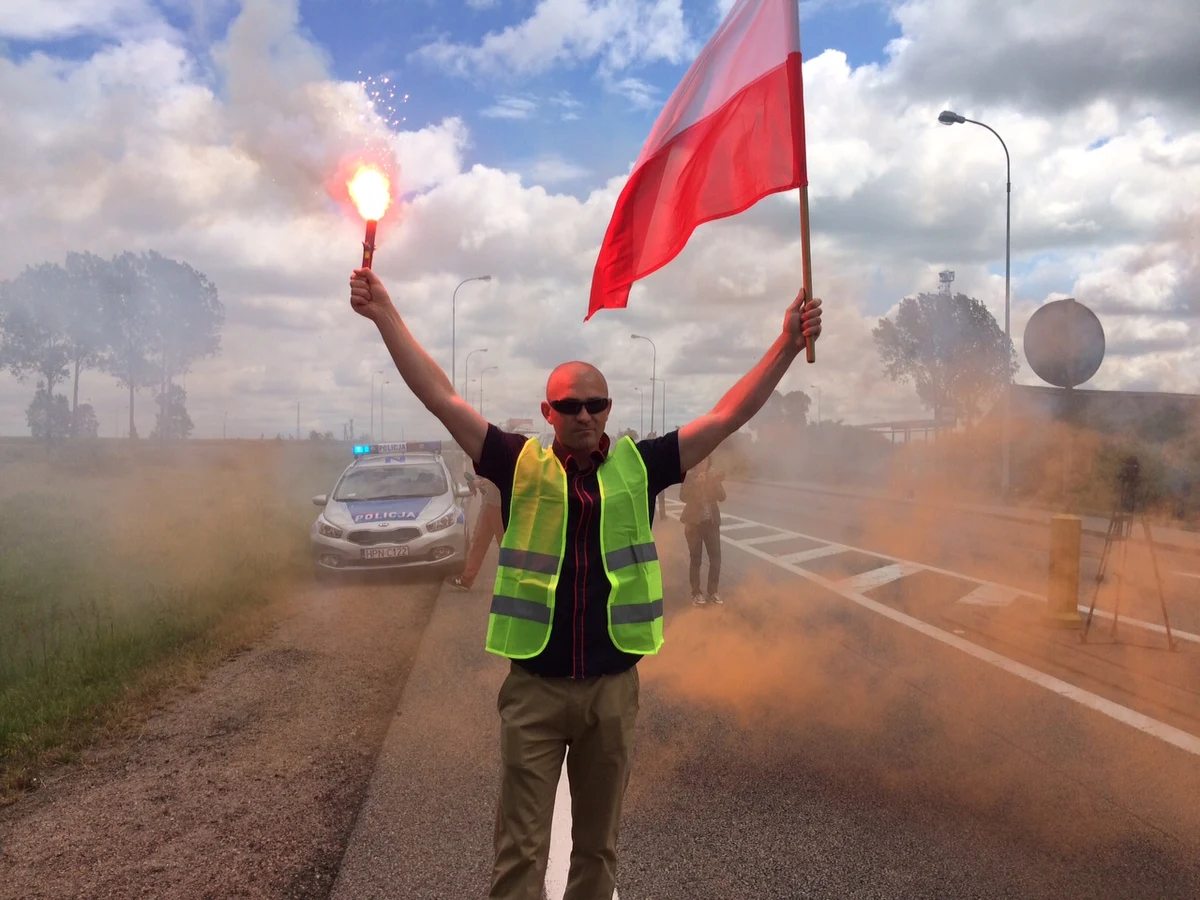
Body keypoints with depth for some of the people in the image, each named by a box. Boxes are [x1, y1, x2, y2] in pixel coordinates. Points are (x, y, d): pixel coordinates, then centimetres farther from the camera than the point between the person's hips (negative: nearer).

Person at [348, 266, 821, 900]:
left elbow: (728, 415, 1)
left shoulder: (638, 467, 1)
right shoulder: (521, 465, -1)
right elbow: (442, 399, -3)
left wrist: (788, 343, -3)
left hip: (613, 687, 2)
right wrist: (386, 317, -7)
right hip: (534, 687, -1)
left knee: (598, 844, 18)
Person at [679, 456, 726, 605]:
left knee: (716, 557, 0)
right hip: (694, 523, -3)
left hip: (711, 522, 3)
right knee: (696, 559, 0)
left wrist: (716, 482, -21)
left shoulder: (713, 476, 3)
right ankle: (696, 593, 9)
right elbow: (683, 497, -18)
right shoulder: (689, 477, -4)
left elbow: (721, 497, -6)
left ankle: (712, 592, 12)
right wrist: (696, 483, -27)